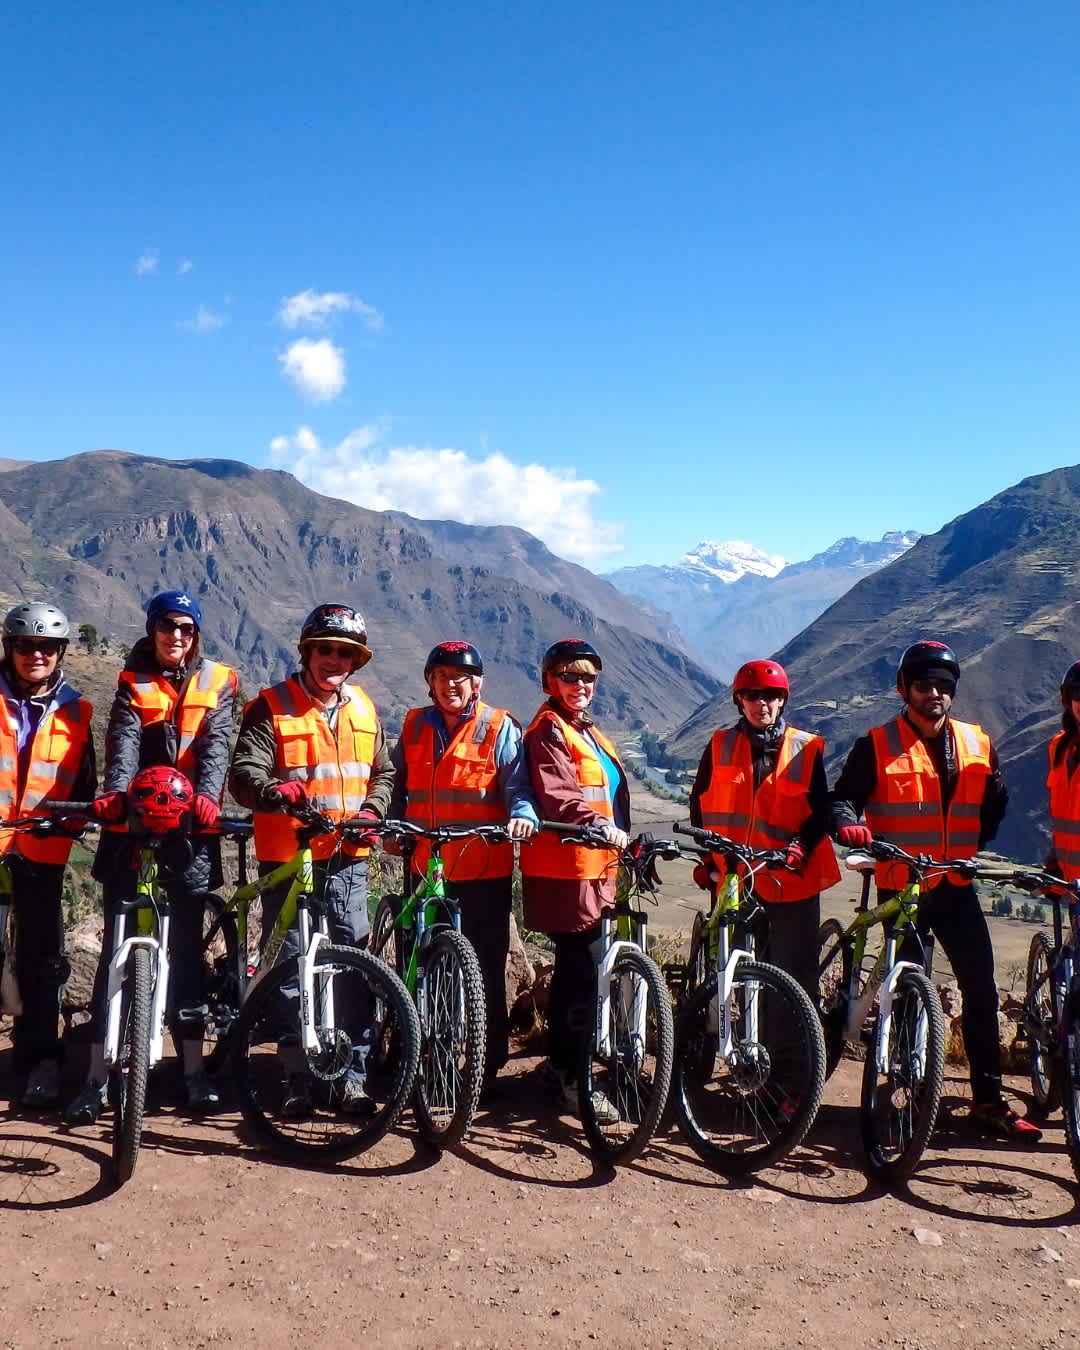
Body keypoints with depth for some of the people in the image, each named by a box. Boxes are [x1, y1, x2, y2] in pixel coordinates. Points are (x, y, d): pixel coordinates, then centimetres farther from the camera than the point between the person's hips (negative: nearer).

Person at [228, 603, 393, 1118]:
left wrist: (372, 810, -1)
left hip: (347, 857, 3)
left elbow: (383, 772, 19)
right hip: (286, 856, -3)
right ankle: (296, 1078, 13)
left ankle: (353, 1075, 11)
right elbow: (244, 772, -12)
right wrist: (274, 792, -33)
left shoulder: (363, 709, 12)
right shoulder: (271, 708, -2)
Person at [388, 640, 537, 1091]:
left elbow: (517, 784, -6)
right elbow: (399, 785, 18)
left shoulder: (499, 728, -1)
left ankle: (489, 1064, 18)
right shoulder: (414, 726, 11)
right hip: (425, 866, 4)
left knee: (486, 968, 4)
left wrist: (523, 815, -27)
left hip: (485, 868, -4)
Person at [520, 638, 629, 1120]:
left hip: (594, 867, 10)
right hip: (566, 868, -10)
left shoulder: (589, 732, 21)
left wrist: (624, 842, 20)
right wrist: (601, 826, -37)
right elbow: (556, 796, -24)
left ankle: (560, 1063, 28)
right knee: (584, 973, -10)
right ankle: (574, 1080, -1)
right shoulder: (549, 729, -9)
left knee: (573, 970, 16)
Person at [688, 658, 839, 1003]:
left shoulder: (806, 749, 3)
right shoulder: (720, 746, 8)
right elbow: (700, 804, 14)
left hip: (791, 882, -1)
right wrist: (704, 858, 7)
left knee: (797, 975, 1)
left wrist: (799, 846, -13)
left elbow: (821, 812, 3)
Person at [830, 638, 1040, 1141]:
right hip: (900, 887, -3)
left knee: (981, 988, 2)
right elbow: (843, 797, -9)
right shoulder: (877, 746, -3)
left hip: (955, 886, 4)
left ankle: (989, 1099, 12)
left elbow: (995, 800, 20)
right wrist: (849, 824, -29)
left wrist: (975, 844, 7)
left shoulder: (976, 745, 8)